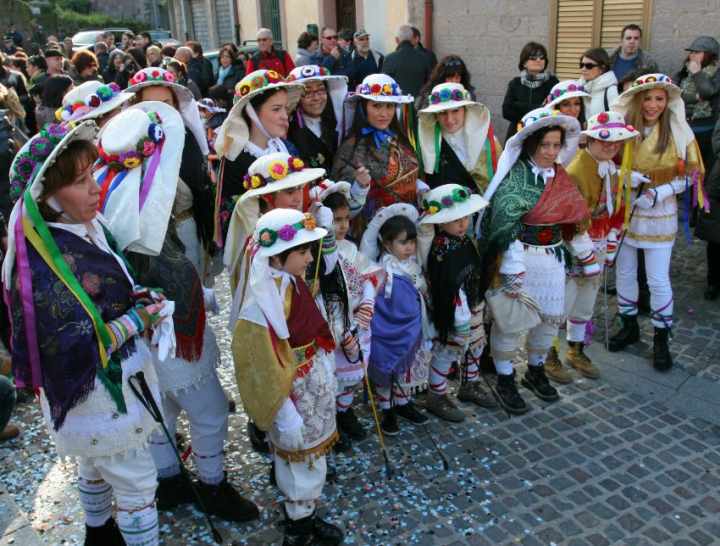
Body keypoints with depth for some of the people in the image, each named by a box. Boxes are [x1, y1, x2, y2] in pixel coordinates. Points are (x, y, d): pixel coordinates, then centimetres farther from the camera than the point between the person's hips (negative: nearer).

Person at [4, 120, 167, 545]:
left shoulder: (85, 227, -4)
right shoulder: (42, 263, -30)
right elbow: (69, 348, -28)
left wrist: (138, 297, -2)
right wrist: (136, 321, -21)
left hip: (107, 385, 9)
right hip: (96, 398, -9)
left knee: (96, 467, 30)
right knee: (138, 485, 8)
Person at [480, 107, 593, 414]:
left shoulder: (559, 176, 8)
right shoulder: (515, 177, -15)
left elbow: (575, 219, 16)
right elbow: (506, 224, -22)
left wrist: (586, 259, 18)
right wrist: (513, 270, -26)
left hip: (551, 259, 7)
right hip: (518, 256, -7)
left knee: (552, 317, 14)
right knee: (512, 321, 0)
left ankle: (536, 373, 36)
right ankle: (504, 381, 20)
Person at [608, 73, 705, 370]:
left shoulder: (679, 131, -8)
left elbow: (691, 175, -4)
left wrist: (657, 193, -18)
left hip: (659, 214, -2)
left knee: (658, 280, 0)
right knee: (624, 272, 12)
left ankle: (661, 340, 17)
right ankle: (629, 327, 33)